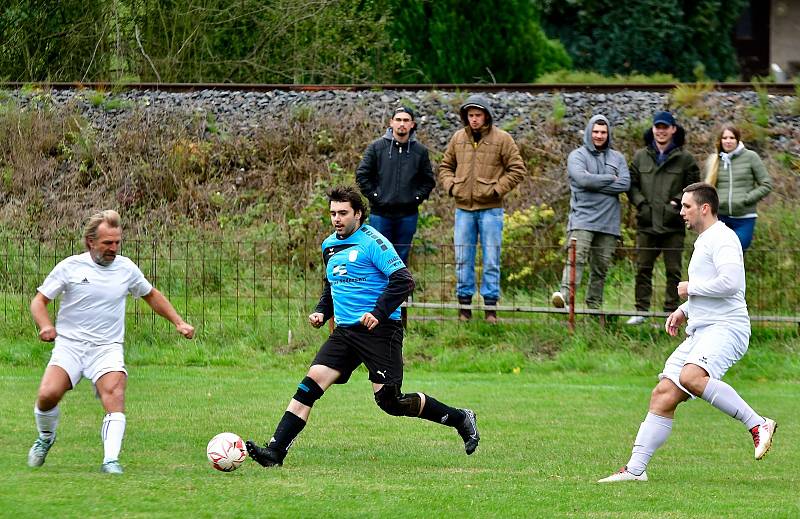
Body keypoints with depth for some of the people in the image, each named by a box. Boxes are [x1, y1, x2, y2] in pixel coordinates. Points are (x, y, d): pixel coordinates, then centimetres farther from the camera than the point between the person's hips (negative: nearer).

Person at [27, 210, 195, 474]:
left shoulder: (126, 268, 8)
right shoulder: (70, 267, 0)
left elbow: (151, 295, 26)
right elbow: (39, 301, 5)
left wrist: (178, 322, 19)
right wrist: (46, 326, -16)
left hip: (108, 348, 1)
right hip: (69, 344, -1)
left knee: (114, 393, -26)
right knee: (48, 394, -22)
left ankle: (111, 460, -33)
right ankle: (45, 438, 9)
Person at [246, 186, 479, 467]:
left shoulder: (372, 242, -10)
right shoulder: (329, 246, 15)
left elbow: (403, 280, -17)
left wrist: (379, 312, -24)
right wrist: (322, 311, 14)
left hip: (379, 329, -7)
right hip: (344, 332, 7)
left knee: (389, 401, -6)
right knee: (310, 384, -10)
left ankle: (460, 419, 14)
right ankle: (275, 451, -14)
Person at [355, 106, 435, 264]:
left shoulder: (420, 151, 5)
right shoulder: (377, 147, 0)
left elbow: (428, 180, 13)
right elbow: (362, 174, 2)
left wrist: (418, 198, 0)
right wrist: (374, 196, -6)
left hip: (408, 215, 2)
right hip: (380, 214, -2)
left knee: (402, 258, 7)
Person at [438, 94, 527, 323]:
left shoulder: (502, 139, -3)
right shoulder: (458, 138, 8)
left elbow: (518, 170, -2)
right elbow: (445, 166, 20)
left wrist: (497, 189, -10)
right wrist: (450, 186, 2)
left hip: (490, 208, -3)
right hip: (463, 208, 3)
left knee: (491, 259, 0)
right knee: (463, 259, 6)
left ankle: (490, 308, 6)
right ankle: (464, 306, 14)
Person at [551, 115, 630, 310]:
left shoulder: (617, 158, 14)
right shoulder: (577, 155, 4)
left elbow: (625, 184, -2)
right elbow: (583, 179, -14)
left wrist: (595, 185, -9)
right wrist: (610, 179, -3)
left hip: (608, 221, 4)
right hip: (583, 218, -4)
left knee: (601, 267, 6)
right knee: (576, 258, -20)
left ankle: (594, 305, 13)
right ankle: (565, 295, -32)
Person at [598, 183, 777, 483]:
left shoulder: (721, 238, -7)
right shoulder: (703, 242, 26)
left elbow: (731, 282, -22)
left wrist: (690, 288, -9)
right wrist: (683, 311, 21)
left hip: (725, 328, -10)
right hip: (700, 332, 10)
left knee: (691, 376, -35)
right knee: (663, 396, 1)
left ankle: (759, 424, -28)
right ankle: (635, 469, 2)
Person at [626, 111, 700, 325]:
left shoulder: (684, 159, 3)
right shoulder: (640, 157, 10)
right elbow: (632, 184, 12)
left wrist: (677, 202, -9)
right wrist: (641, 203, -4)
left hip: (673, 223, -2)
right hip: (646, 222, 2)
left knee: (673, 270, 1)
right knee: (643, 268, 4)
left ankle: (671, 311, 6)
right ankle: (641, 311, 9)